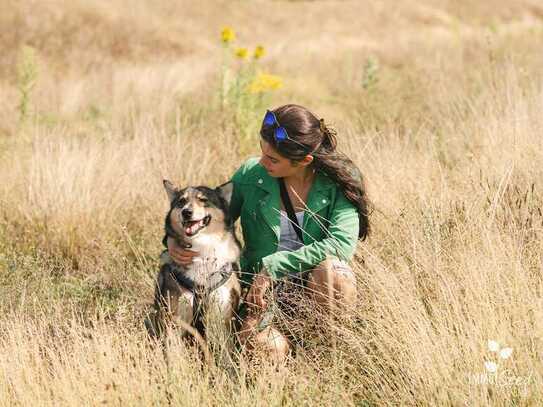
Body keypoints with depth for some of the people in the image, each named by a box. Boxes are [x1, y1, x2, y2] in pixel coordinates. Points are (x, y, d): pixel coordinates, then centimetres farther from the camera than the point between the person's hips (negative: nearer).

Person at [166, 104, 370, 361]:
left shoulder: (339, 183, -10)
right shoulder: (251, 174, -4)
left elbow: (343, 244, -24)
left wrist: (271, 267, -27)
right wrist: (175, 240, -14)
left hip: (315, 287, -1)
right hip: (261, 288, 1)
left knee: (332, 269, -36)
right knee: (266, 347, -30)